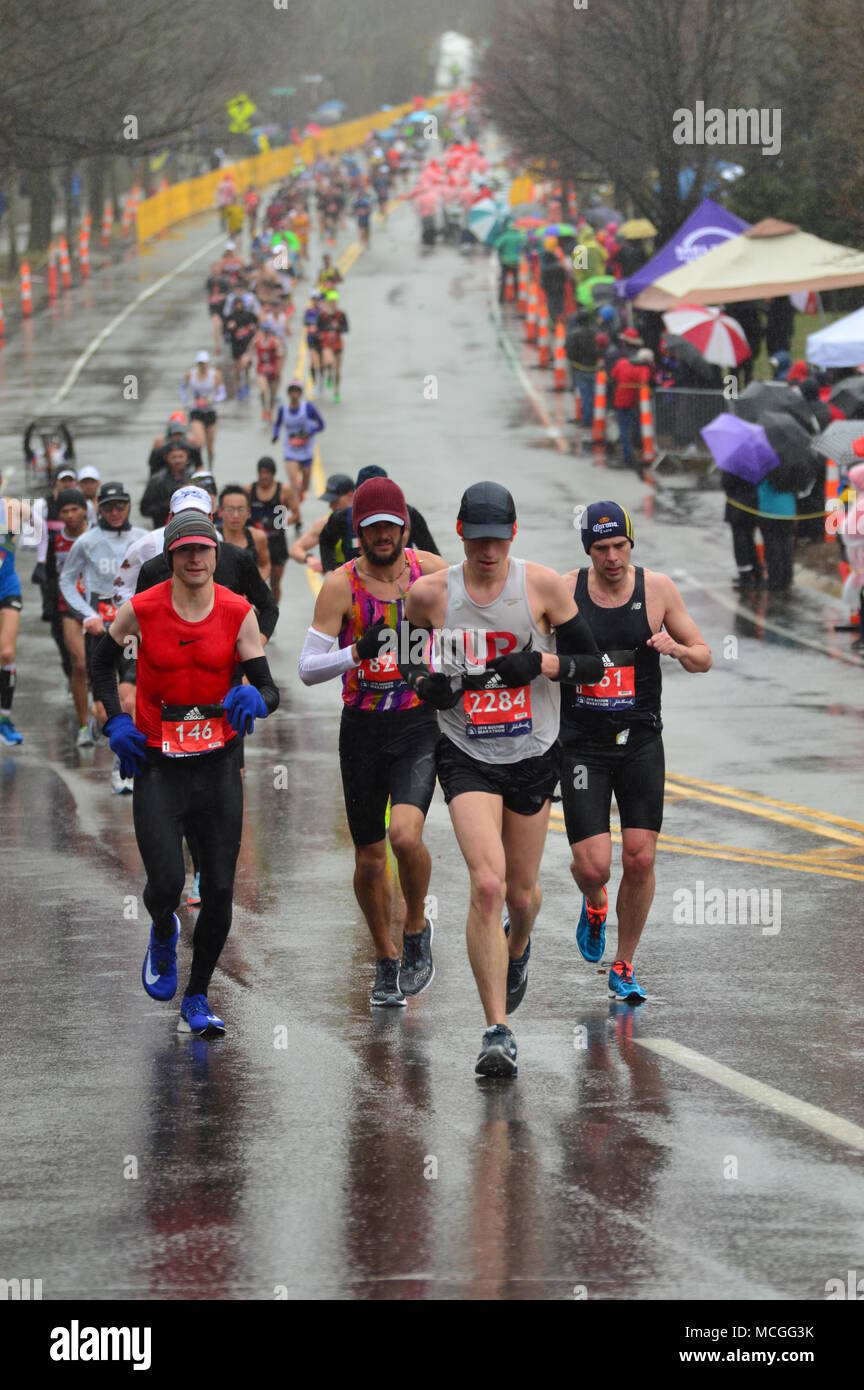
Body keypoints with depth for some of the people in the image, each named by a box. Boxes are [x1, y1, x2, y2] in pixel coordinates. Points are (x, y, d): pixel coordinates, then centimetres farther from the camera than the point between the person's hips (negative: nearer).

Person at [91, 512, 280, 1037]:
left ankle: (197, 999, 18)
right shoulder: (142, 610, -6)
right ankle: (164, 934, 24)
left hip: (219, 761, 1)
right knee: (167, 884, -14)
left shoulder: (238, 613, -4)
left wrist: (253, 700, -28)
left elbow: (269, 689, -4)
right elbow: (104, 661, 13)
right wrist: (115, 721, -1)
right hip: (157, 763, -1)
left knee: (220, 891, 0)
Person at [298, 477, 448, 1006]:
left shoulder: (432, 571, -3)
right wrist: (358, 652, -27)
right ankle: (387, 962, 29)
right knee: (370, 856, 8)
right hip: (363, 728, 1)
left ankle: (417, 930, 5)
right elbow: (308, 669, -11)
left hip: (419, 724, -1)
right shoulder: (341, 585, -8)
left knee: (405, 835, -23)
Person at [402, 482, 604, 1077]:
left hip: (534, 756, 2)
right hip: (467, 756, -2)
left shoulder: (544, 585, -7)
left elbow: (591, 661, -1)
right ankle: (497, 1032, -16)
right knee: (487, 884, -19)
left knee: (522, 892, 15)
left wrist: (541, 663, -20)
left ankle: (517, 948, 54)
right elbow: (410, 659, 11)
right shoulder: (430, 593, -5)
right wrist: (425, 683, -12)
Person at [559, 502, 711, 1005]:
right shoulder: (564, 591, -5)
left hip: (640, 741, 1)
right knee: (594, 866, -10)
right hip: (583, 746, -1)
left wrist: (675, 647, -19)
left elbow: (704, 658, 4)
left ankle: (624, 968, 16)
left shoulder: (657, 588, -2)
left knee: (640, 860, -3)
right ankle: (595, 905, 29)